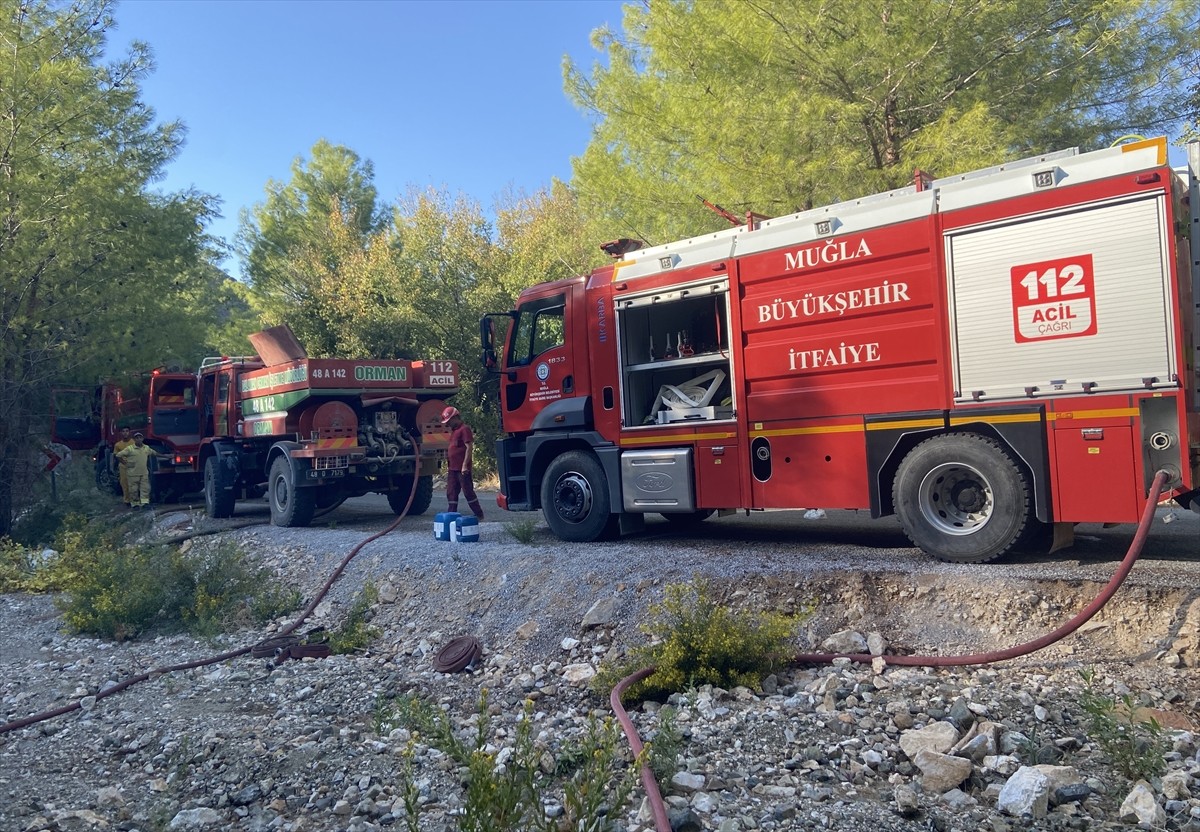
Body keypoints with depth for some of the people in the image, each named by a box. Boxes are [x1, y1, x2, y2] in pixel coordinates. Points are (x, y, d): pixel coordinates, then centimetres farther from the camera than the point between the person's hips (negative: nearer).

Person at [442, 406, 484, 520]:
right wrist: (450, 468, 22)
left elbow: (469, 447, -18)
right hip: (453, 469, 9)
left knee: (468, 492, -4)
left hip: (462, 469, -9)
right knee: (451, 493, 7)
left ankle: (479, 514, 5)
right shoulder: (454, 430, 18)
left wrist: (465, 465, -22)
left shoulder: (464, 429, -12)